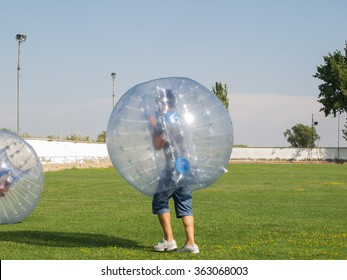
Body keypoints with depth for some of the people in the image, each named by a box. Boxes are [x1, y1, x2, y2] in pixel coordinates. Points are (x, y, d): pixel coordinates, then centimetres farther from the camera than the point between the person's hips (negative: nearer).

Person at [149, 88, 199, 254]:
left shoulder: (166, 120, -9)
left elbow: (158, 145, -7)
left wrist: (153, 127, 4)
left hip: (175, 167, -8)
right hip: (187, 166, 8)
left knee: (160, 201, 6)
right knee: (184, 204, 8)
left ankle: (169, 240, 4)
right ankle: (190, 243, 1)